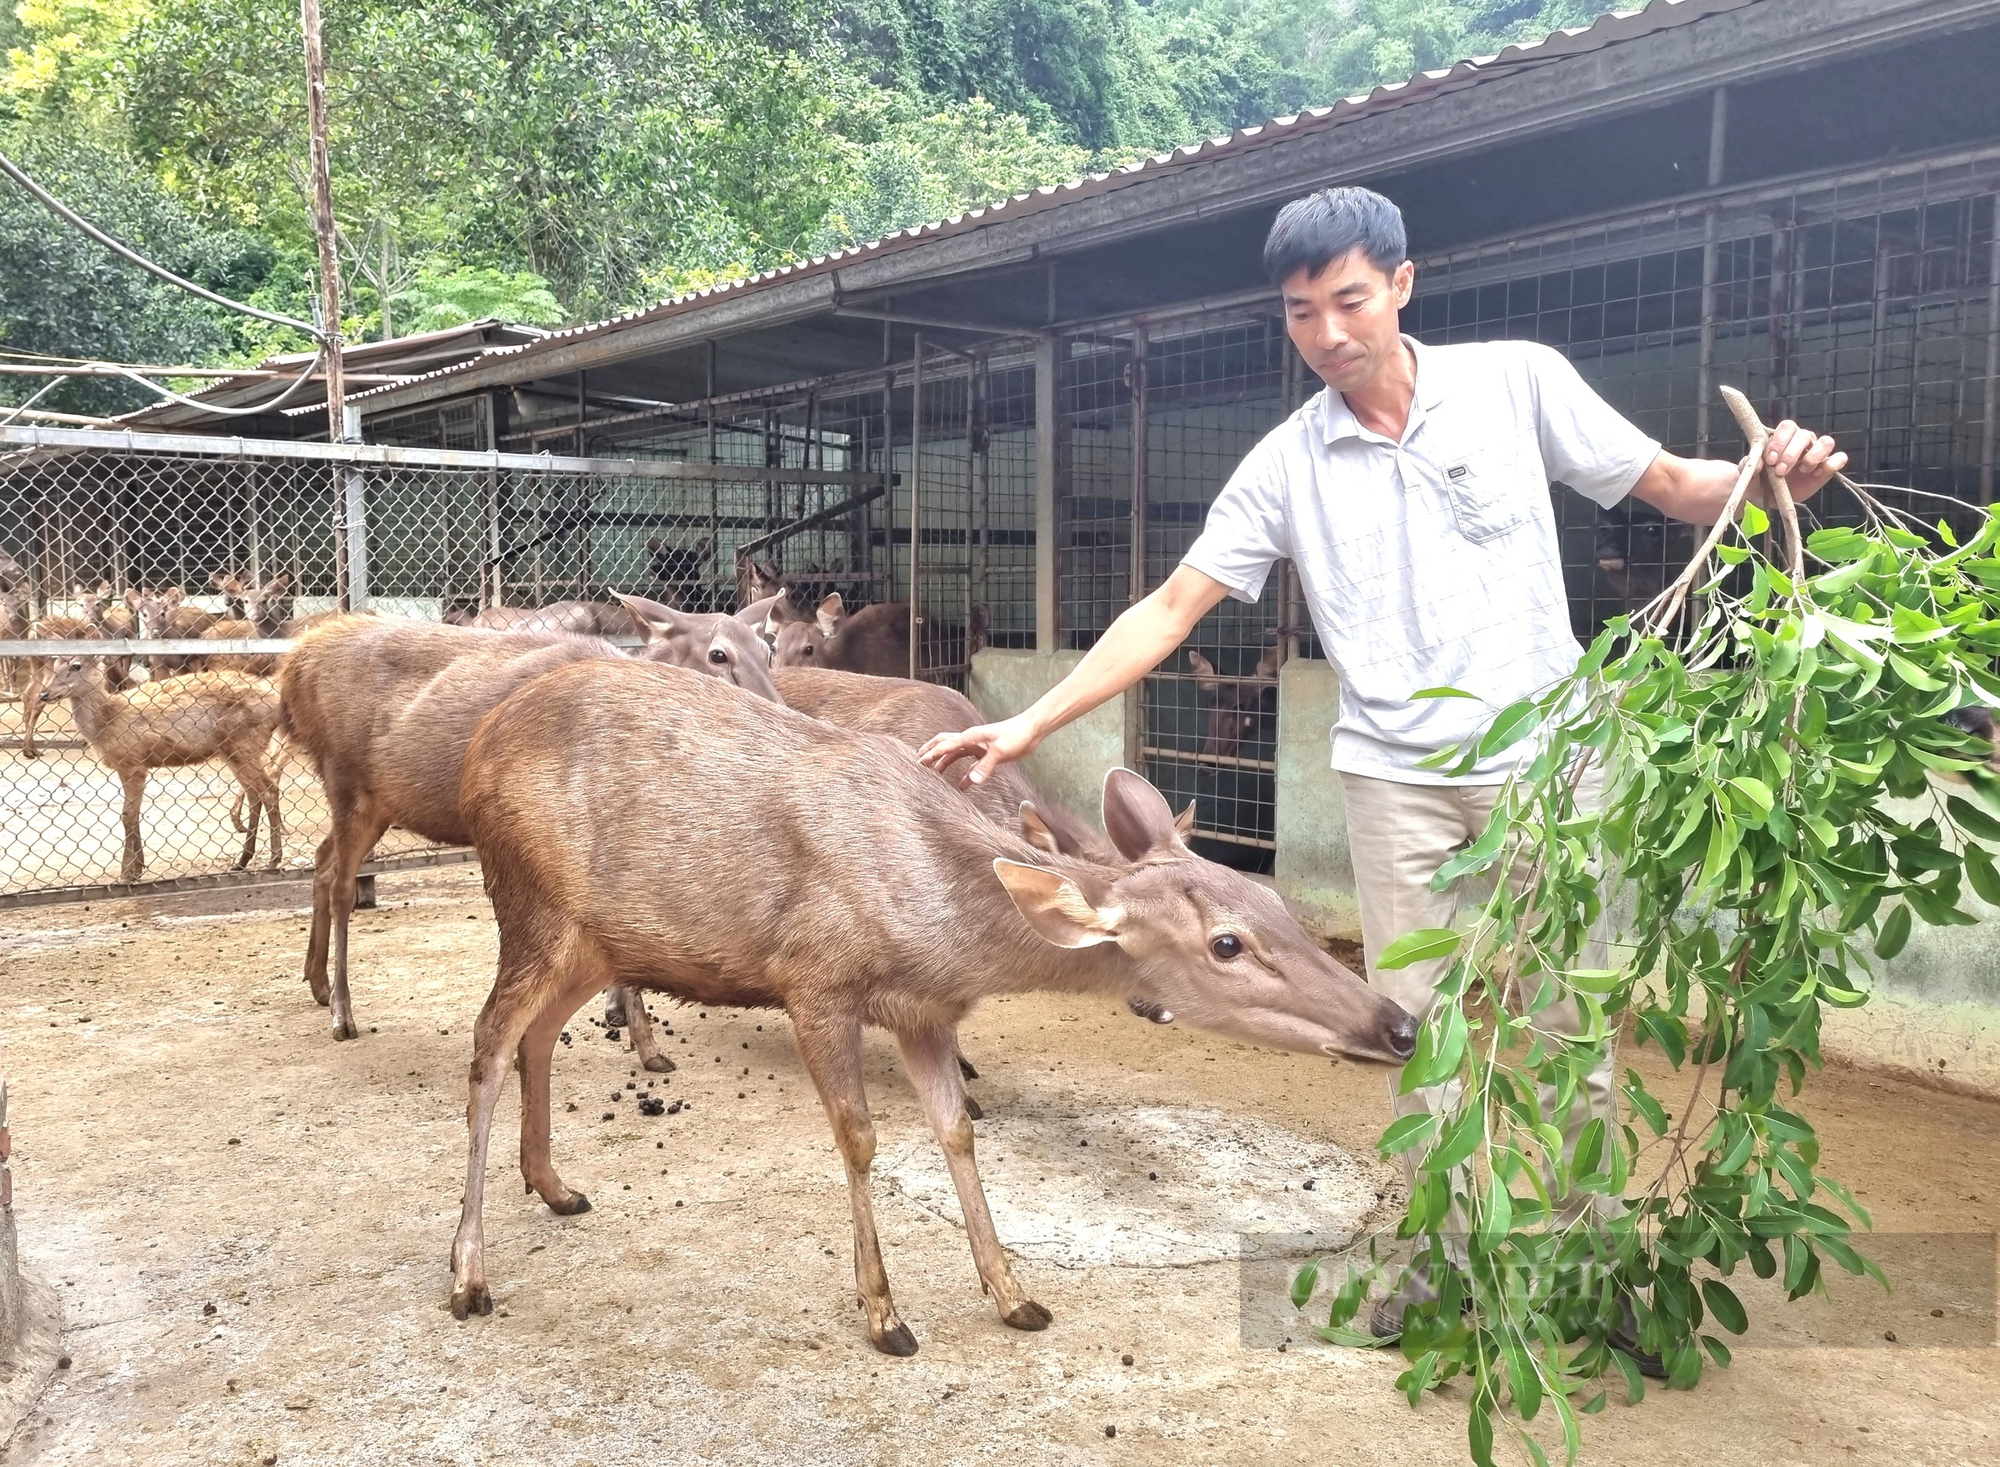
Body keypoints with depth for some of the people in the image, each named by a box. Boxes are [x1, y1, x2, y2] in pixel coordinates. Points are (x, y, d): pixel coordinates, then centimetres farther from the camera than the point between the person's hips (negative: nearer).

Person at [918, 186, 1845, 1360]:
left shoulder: (1519, 382, -2)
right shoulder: (1287, 466, 0)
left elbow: (1673, 486, 3)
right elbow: (1171, 611, -2)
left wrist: (1775, 479, -20)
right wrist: (1029, 726, -9)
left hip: (1541, 757, -1)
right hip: (1396, 777, 2)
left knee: (1571, 1020, 6)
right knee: (1415, 1025, 9)